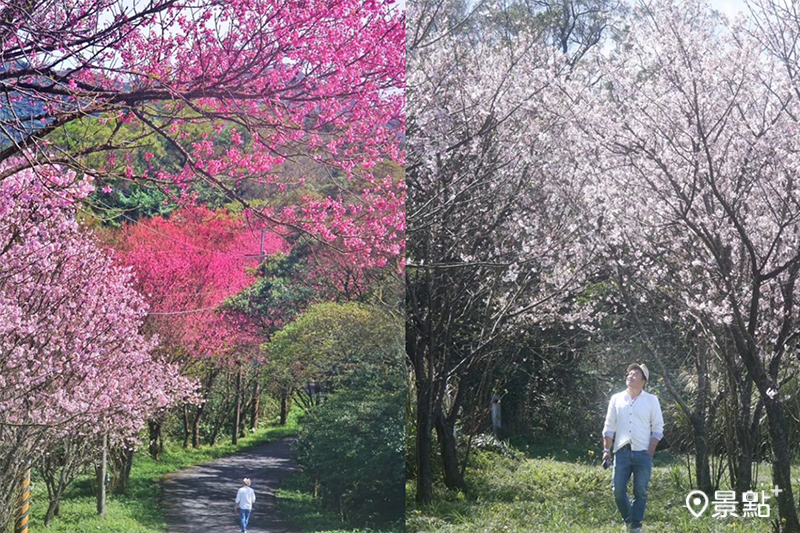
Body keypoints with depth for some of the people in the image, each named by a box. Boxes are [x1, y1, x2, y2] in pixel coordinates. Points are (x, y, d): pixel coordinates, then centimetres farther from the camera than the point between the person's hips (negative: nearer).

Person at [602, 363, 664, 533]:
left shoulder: (651, 400, 4)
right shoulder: (616, 399, 8)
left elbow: (658, 429, 4)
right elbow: (609, 427, 11)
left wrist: (650, 452, -5)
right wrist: (606, 450, 3)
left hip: (642, 453, -1)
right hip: (622, 451, 2)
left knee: (640, 492, 0)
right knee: (618, 490, 0)